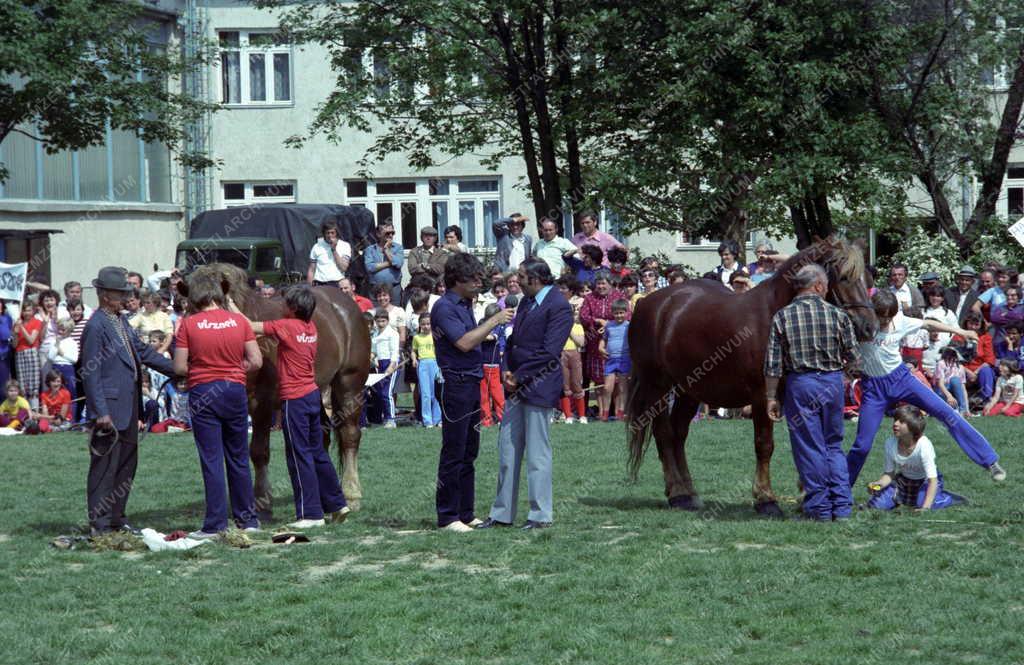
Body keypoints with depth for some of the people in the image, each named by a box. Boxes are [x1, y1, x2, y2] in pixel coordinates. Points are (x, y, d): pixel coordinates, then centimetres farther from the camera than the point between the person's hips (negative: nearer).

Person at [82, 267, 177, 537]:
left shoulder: (121, 321, 11)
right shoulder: (96, 326, -16)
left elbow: (143, 352, 21)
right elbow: (90, 373, -18)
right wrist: (101, 412, -21)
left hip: (129, 406, 9)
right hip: (110, 408, -9)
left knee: (127, 464, 15)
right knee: (105, 466, -3)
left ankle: (117, 518, 24)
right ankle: (100, 523, 2)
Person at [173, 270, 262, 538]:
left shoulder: (188, 325, -7)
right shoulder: (239, 321, -1)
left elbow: (179, 367, -8)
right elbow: (256, 362, -2)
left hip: (202, 393, -3)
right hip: (235, 391, 3)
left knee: (211, 461, 0)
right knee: (239, 459, 14)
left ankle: (215, 524, -1)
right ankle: (247, 519, 22)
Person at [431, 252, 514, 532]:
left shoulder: (465, 305, 16)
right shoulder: (444, 307, -13)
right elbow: (464, 343, -21)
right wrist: (494, 321, -18)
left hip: (472, 383, 10)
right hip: (456, 384, -10)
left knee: (469, 453, 12)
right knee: (453, 454, -5)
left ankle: (465, 514, 17)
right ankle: (448, 517, -1)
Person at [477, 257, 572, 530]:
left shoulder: (558, 307, -13)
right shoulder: (526, 302, 15)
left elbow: (549, 352, -18)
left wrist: (519, 377, -14)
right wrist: (507, 371, 2)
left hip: (538, 387, -9)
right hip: (517, 386, 9)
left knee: (537, 452, -3)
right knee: (507, 449, 11)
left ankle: (541, 515, 5)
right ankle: (502, 513, 17)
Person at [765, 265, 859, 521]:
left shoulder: (782, 317, -5)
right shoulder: (837, 315, -3)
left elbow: (773, 364, -6)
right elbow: (852, 355, 1)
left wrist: (771, 397, 1)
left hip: (800, 384, -2)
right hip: (833, 382, 2)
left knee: (809, 447, 5)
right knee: (834, 445, 15)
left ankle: (820, 507, 6)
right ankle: (842, 505, 10)